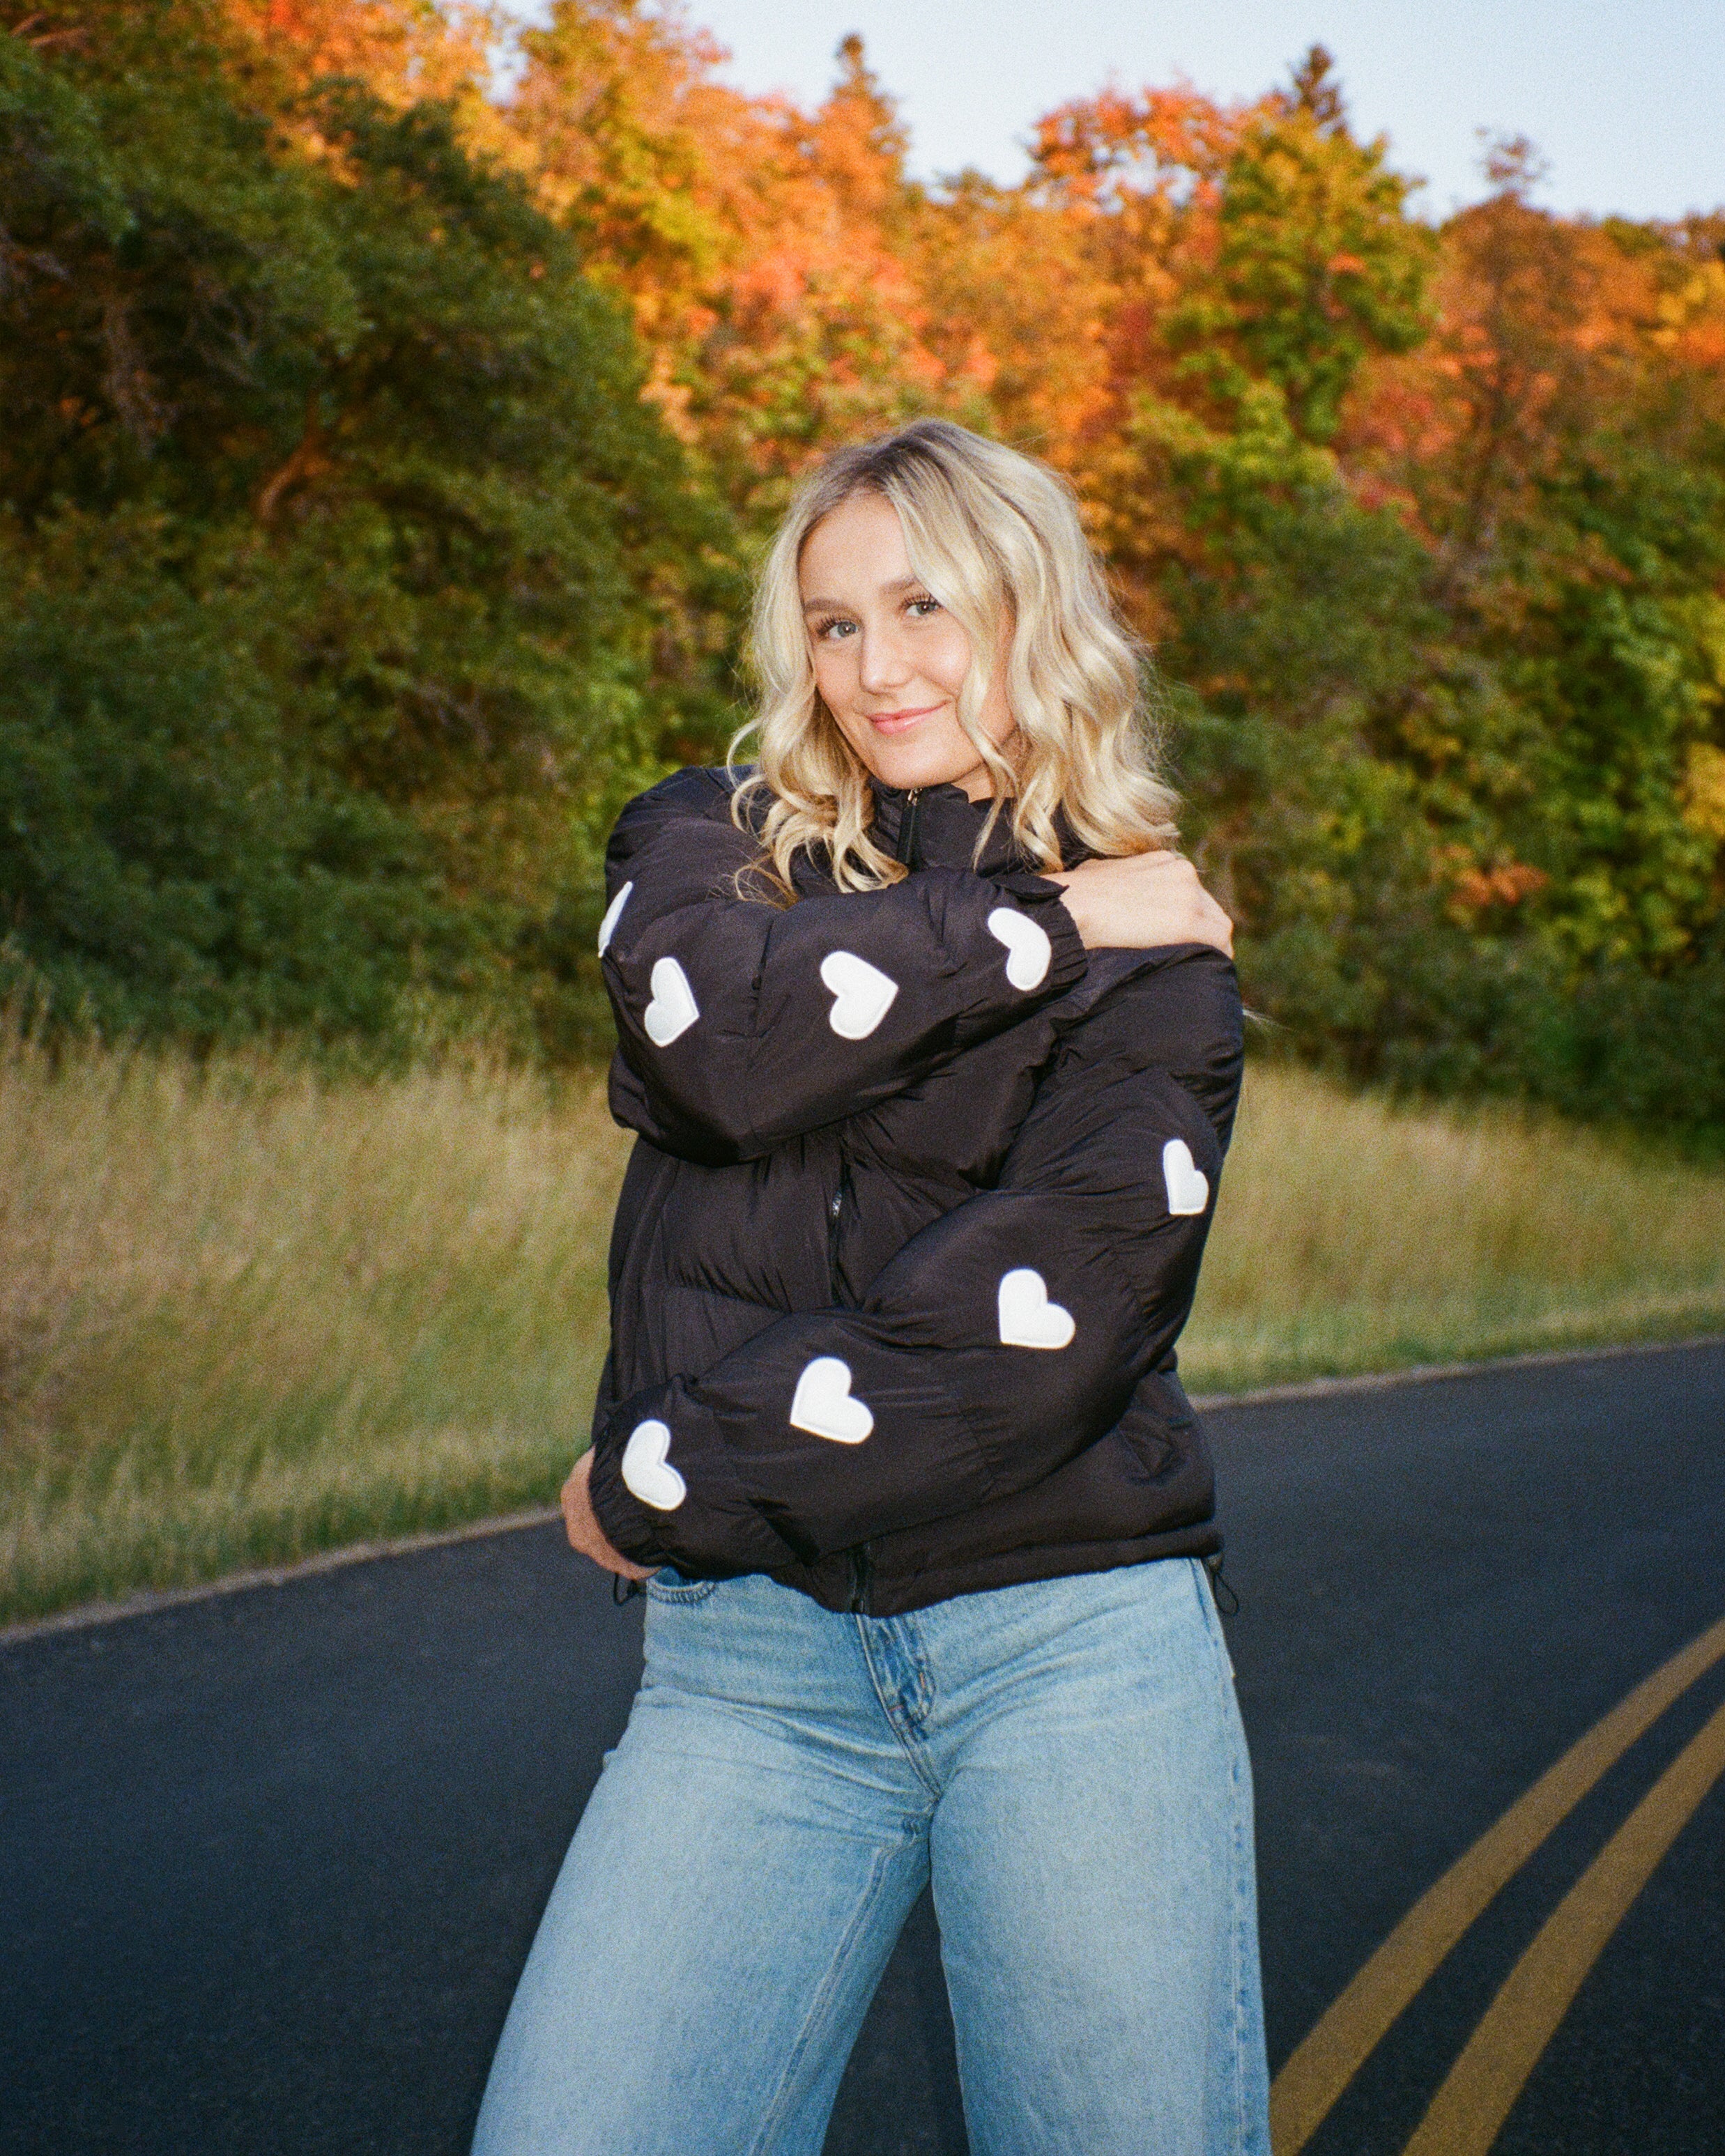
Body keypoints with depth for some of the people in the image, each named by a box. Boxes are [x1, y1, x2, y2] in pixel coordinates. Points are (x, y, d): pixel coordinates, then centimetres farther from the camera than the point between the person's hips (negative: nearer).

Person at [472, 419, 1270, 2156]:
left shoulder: (1154, 948, 5)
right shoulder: (705, 846, 13)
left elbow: (1029, 1320, -10)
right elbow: (723, 1041, -12)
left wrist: (657, 1477, -9)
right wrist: (1041, 921, -6)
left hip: (1068, 1637, -1)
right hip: (751, 1655, 1)